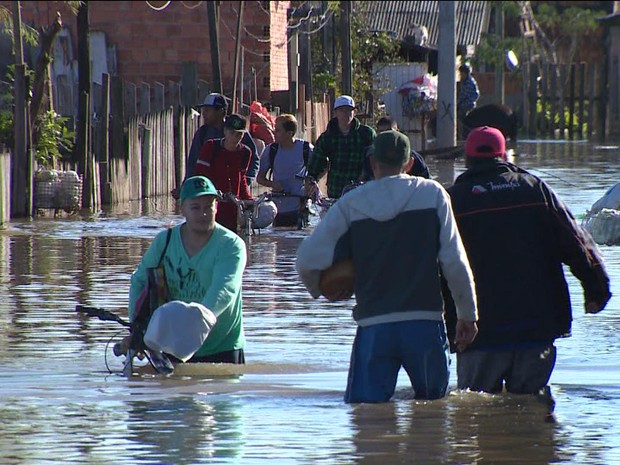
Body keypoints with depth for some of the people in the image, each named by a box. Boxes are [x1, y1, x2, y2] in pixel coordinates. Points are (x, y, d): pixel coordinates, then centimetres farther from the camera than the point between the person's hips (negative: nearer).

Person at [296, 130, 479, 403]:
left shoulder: (350, 204, 4)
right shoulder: (432, 194, 2)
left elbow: (307, 262, -1)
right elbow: (455, 261, -1)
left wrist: (318, 289, 21)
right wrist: (468, 313, 8)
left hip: (373, 327, 0)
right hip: (425, 322, 0)